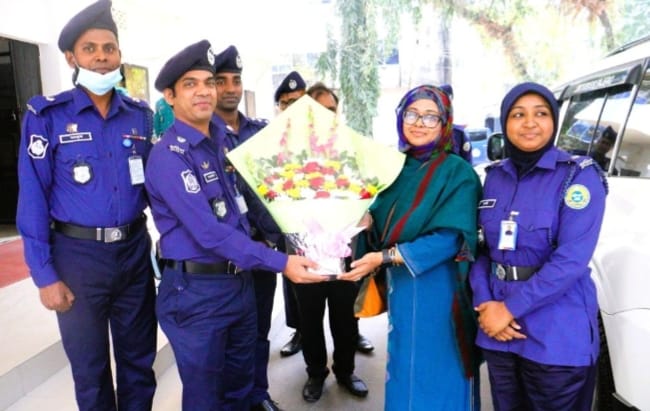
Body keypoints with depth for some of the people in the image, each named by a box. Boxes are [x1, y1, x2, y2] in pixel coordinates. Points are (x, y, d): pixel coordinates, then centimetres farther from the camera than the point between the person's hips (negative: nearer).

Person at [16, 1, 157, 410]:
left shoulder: (140, 115, 4)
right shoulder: (47, 115, -7)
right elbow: (33, 197, -8)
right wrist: (44, 273, -10)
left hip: (134, 250, 3)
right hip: (77, 254, -3)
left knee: (139, 360, 18)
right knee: (90, 368, 15)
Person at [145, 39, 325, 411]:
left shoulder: (222, 139, 7)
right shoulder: (168, 157, -19)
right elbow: (210, 233, -25)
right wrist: (280, 262, -28)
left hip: (241, 281, 7)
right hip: (196, 290, -7)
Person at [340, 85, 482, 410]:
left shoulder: (457, 171, -11)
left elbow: (449, 238, -20)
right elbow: (380, 224, 10)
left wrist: (384, 257, -25)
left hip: (438, 292, -5)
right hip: (400, 288, 6)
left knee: (438, 379, 9)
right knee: (404, 371, 19)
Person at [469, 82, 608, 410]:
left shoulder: (579, 176, -9)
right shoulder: (495, 176, 6)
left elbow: (572, 259, -18)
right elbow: (481, 247, 7)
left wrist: (512, 308, -18)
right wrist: (484, 303, -8)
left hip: (558, 337, -4)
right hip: (498, 332, 5)